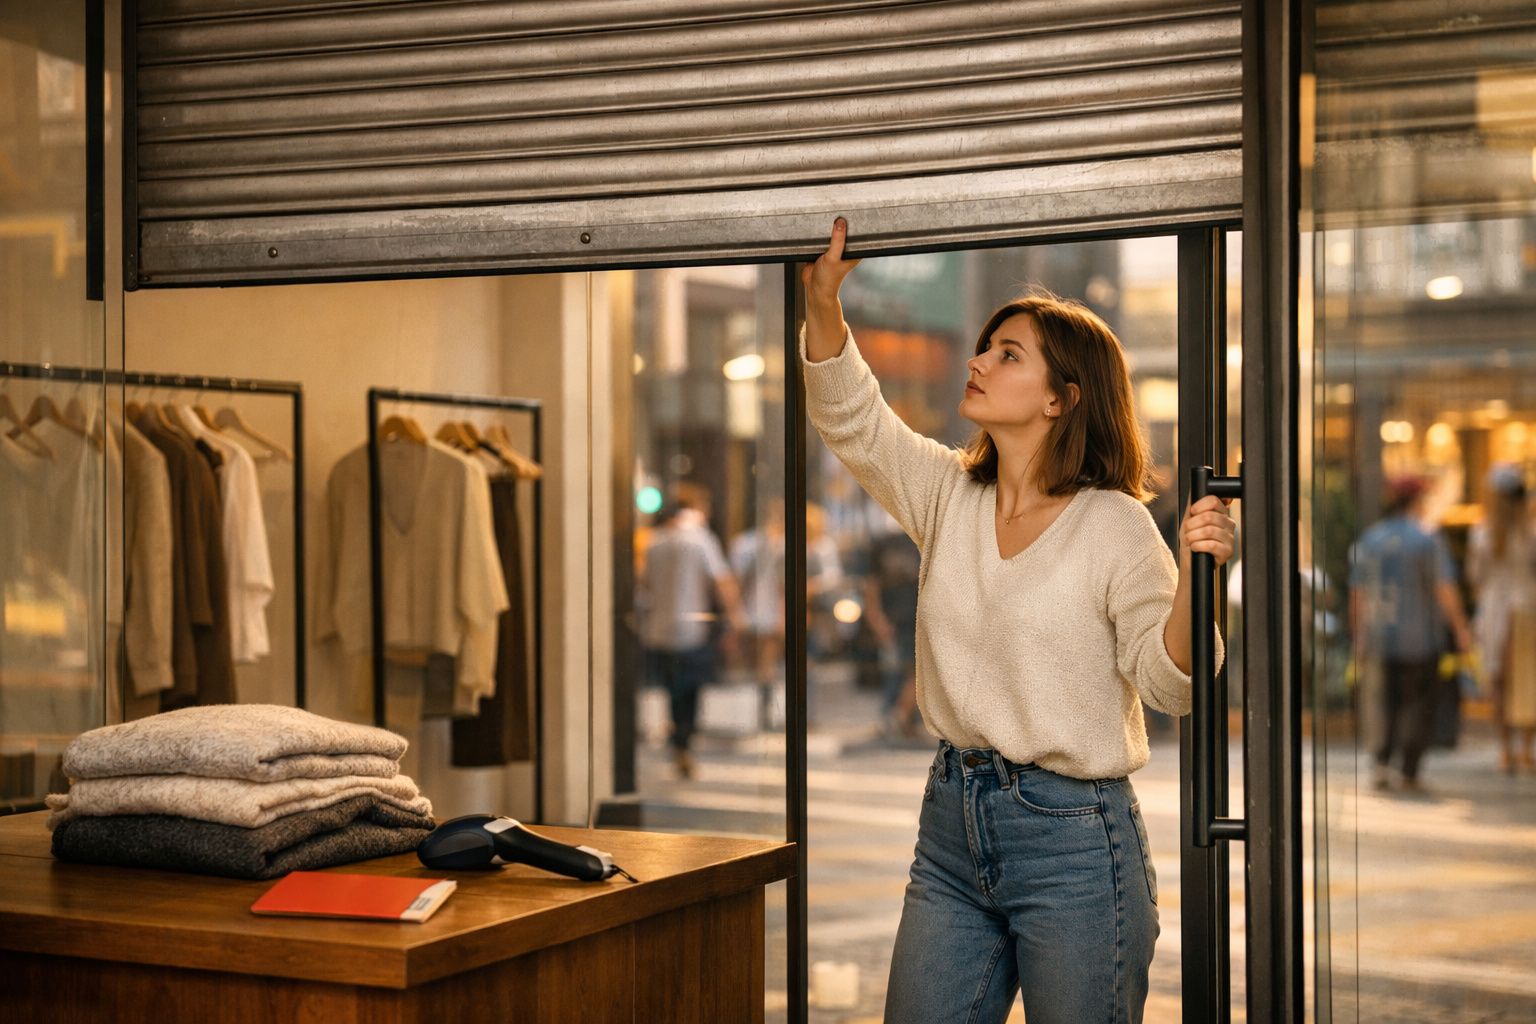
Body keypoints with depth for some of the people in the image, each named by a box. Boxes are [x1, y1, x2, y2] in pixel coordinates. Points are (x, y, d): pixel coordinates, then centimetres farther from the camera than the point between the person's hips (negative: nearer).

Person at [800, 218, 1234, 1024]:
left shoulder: (1114, 525, -10)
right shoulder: (948, 494, 7)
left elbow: (1167, 681, -13)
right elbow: (850, 419, 6)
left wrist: (1192, 575, -30)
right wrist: (823, 303, -6)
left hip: (1073, 836, -6)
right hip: (953, 819, 6)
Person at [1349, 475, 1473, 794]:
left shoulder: (1368, 541, 2)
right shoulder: (1428, 540, -9)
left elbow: (1357, 595, 4)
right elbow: (1446, 591, -13)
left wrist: (1359, 638, 13)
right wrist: (1461, 630, -3)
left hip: (1379, 636, 3)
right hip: (1421, 637, -3)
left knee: (1382, 700, 16)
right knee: (1417, 704, 8)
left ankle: (1382, 763, 2)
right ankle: (1409, 773, 7)